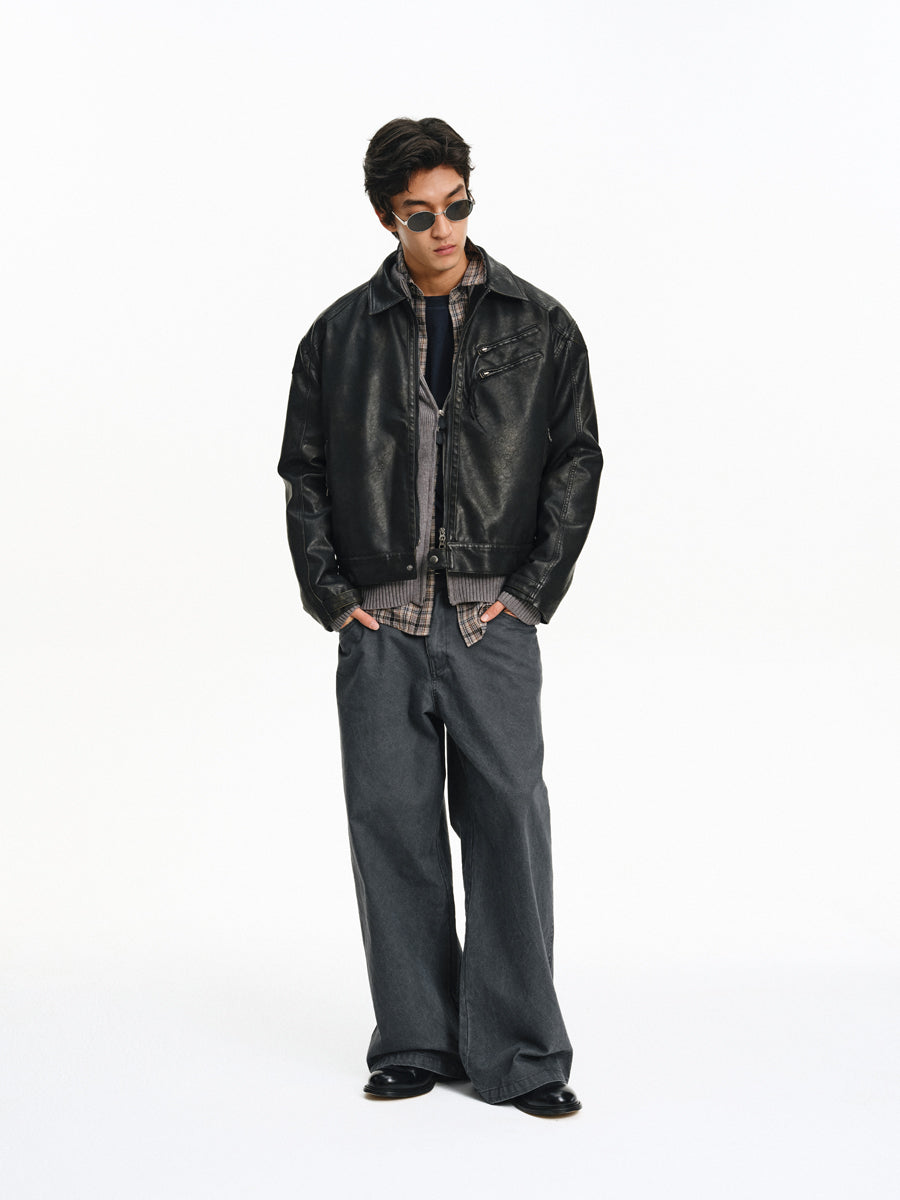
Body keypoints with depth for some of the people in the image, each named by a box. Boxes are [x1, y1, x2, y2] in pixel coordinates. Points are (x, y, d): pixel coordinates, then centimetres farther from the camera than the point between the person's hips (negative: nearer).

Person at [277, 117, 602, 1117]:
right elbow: (304, 472, 12)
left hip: (492, 622, -1)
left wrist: (531, 587, -2)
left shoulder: (539, 329, 7)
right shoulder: (341, 335, 9)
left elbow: (576, 460, 7)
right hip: (379, 625, 1)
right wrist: (331, 594, 2)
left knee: (509, 822, -4)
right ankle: (415, 1042, 17)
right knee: (391, 826, 4)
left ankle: (519, 1054, 7)